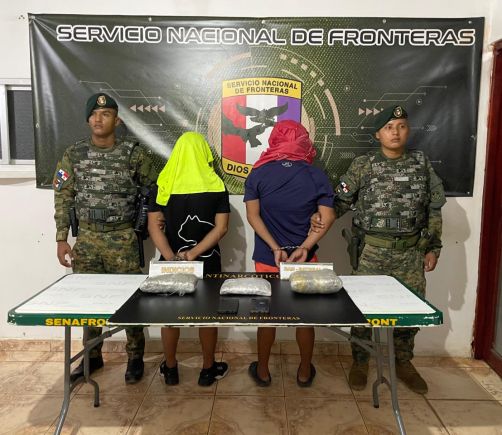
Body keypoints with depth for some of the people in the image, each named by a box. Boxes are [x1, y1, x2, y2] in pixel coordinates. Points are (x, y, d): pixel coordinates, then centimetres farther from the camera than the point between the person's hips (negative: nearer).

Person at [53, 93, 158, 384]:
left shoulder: (135, 154, -5)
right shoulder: (73, 155, 3)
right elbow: (63, 199, 5)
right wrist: (62, 239, 1)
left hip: (123, 239, -3)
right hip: (87, 239, 3)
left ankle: (135, 357, 21)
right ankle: (92, 356, 31)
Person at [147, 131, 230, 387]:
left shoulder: (162, 185, -4)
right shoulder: (216, 186, -7)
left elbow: (154, 226, -9)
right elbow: (221, 228, -13)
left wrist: (172, 258, -16)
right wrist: (193, 255, -16)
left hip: (171, 261, 1)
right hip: (207, 262, -1)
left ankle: (170, 369, 31)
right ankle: (208, 370, 28)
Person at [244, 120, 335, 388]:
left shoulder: (258, 174, -7)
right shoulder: (316, 176, -6)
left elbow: (253, 216, -12)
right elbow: (327, 218, -11)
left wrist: (276, 248, -14)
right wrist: (304, 248, -15)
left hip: (267, 258, 0)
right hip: (305, 260, 0)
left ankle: (262, 371, 33)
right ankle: (305, 372, 34)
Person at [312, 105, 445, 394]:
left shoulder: (422, 163, 5)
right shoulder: (363, 165, -2)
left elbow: (434, 209, 9)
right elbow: (340, 201, -2)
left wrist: (434, 247, 6)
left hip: (411, 252, 3)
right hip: (372, 251, -2)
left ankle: (403, 362, 33)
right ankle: (360, 362, 26)